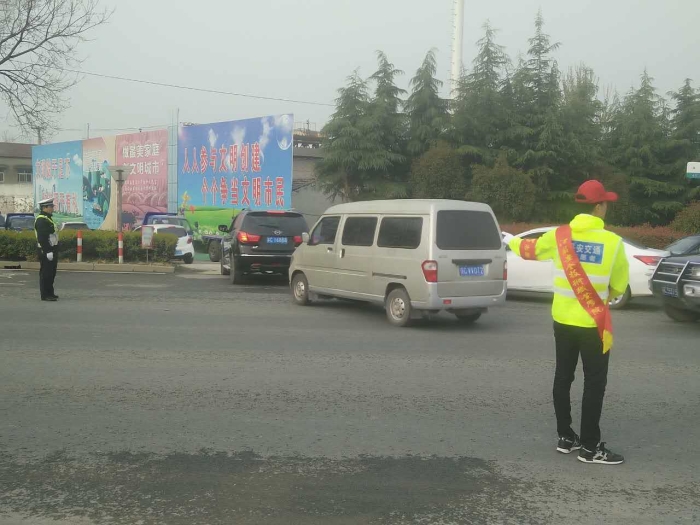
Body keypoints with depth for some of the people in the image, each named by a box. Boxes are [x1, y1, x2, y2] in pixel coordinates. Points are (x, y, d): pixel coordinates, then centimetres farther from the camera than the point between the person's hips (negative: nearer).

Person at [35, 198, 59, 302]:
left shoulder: (47, 218, 17)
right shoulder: (41, 220, -16)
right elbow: (42, 237, -22)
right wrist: (48, 251, -25)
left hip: (52, 250, 10)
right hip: (46, 251, -10)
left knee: (51, 273, 15)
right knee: (46, 273, -5)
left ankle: (50, 293, 24)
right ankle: (45, 295, -1)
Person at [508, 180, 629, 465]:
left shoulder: (559, 235, -3)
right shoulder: (613, 242, -13)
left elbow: (531, 249, 16)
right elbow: (619, 286, -2)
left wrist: (513, 242, 39)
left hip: (562, 319, 4)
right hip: (593, 323, -4)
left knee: (563, 378, 15)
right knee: (594, 384, 4)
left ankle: (565, 437, 23)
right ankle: (590, 447, 7)